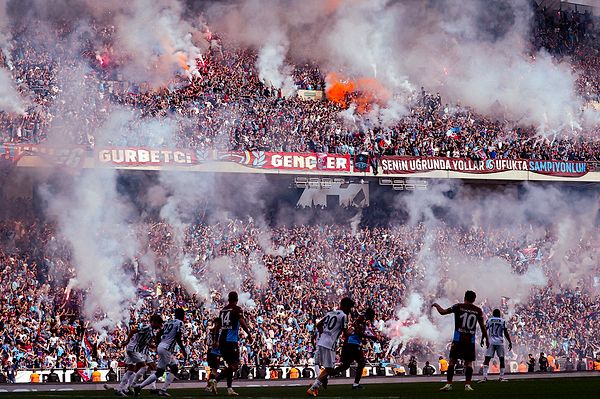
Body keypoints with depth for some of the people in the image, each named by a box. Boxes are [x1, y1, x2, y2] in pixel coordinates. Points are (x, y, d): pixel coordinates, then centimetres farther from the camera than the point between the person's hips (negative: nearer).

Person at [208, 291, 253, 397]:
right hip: (231, 340, -7)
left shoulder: (223, 310, 15)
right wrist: (249, 334, -7)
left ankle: (229, 389, 11)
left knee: (230, 365, 15)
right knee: (234, 365, -6)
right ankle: (215, 380, -22)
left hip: (221, 340, 7)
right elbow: (242, 323, -16)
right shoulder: (237, 310, -3)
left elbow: (218, 326, 19)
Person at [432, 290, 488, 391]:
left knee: (452, 360, 3)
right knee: (468, 362, 7)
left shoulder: (458, 307, -1)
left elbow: (443, 312, 1)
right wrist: (486, 338, 17)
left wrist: (436, 305, 21)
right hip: (470, 339, 2)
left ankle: (449, 384, -2)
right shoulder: (478, 310, 5)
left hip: (458, 338, -1)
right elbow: (482, 326, 6)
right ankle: (467, 384, -2)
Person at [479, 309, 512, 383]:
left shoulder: (489, 320, 6)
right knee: (501, 359, 9)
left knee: (487, 359, -3)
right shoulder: (502, 321, 3)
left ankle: (485, 377, -15)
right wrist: (510, 342, 5)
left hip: (491, 342, 0)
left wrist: (482, 340, 16)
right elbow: (506, 333, 0)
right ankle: (502, 377, 7)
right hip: (500, 342, 0)